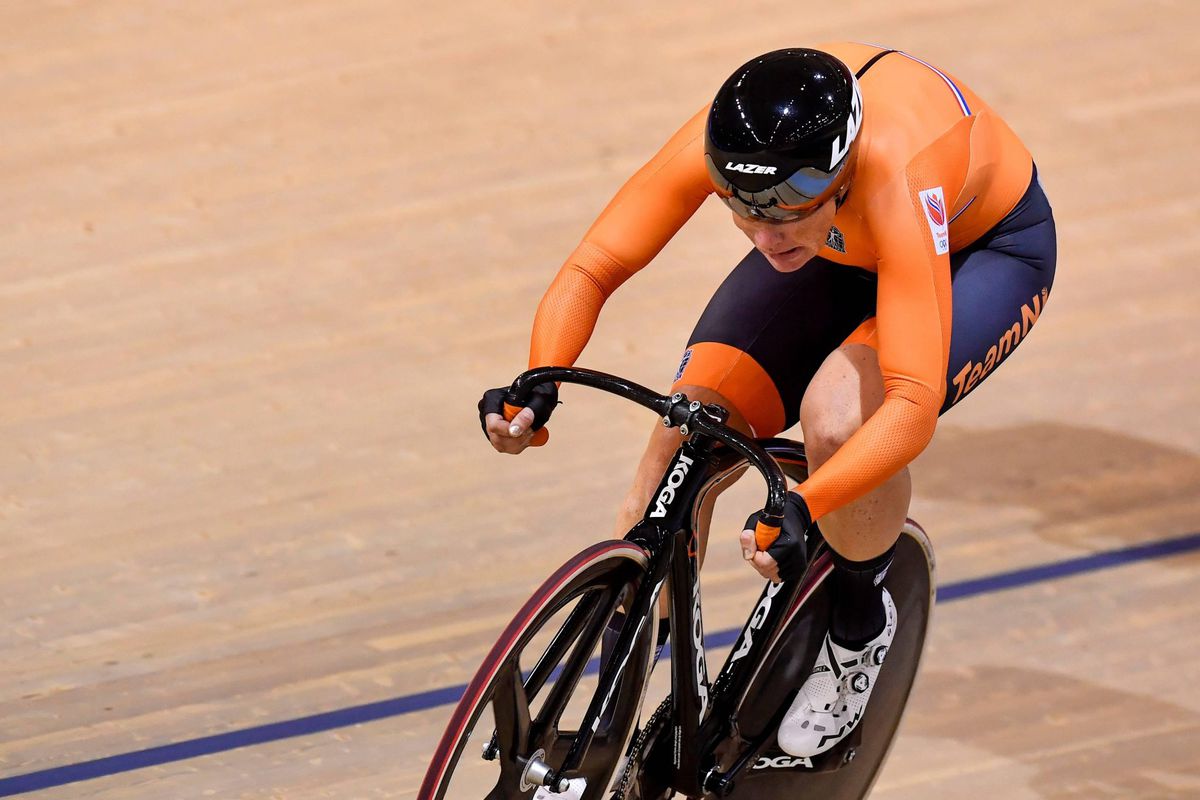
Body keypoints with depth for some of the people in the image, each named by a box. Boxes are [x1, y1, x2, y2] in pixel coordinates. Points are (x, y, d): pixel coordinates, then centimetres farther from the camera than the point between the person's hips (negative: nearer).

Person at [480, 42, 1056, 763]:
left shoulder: (896, 181, -44)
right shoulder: (721, 143, -32)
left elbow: (913, 405, -49)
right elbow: (591, 269, -28)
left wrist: (800, 509, -61)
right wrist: (540, 382, -46)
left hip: (983, 246, -5)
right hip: (843, 250, 5)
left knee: (837, 420, -33)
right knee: (684, 445, -14)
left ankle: (861, 628, -2)